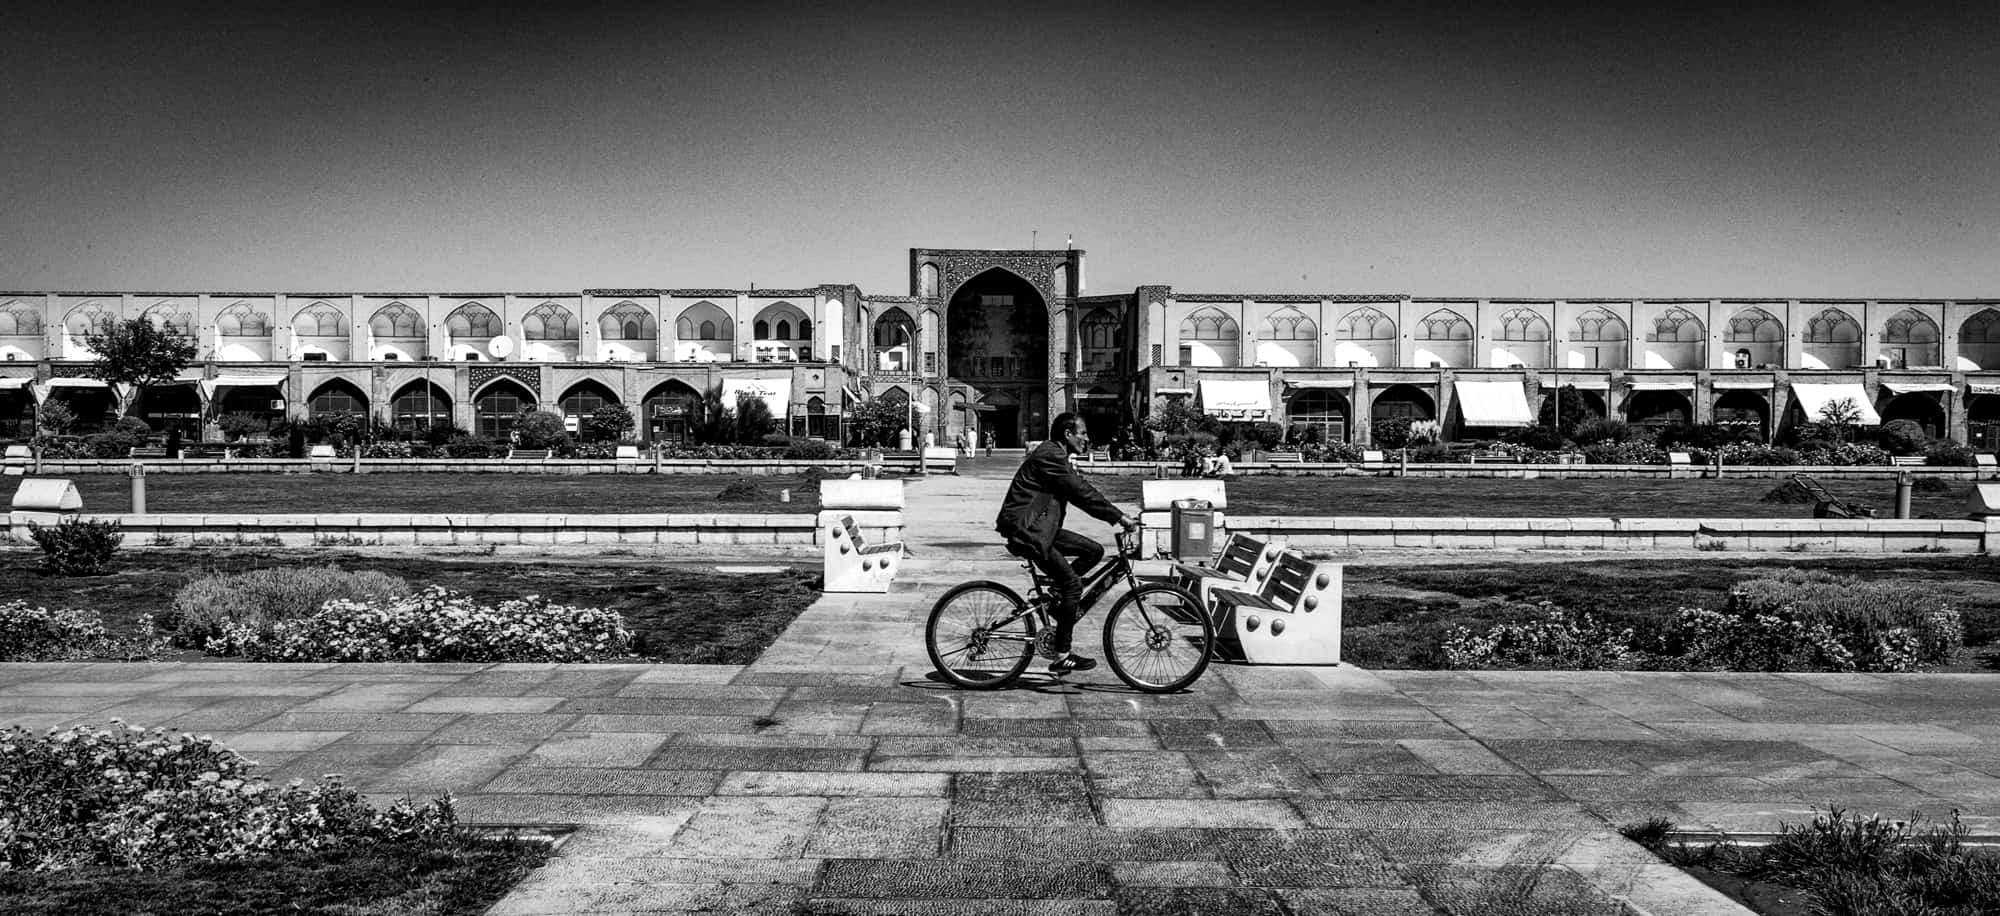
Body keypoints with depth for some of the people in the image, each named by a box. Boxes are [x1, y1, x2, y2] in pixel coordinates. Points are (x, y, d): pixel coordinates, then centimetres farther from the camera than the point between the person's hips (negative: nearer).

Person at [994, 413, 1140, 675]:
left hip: (1040, 527, 10)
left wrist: (1118, 516, 11)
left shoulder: (1055, 455, 16)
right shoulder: (1050, 456, -17)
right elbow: (1082, 493, -20)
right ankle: (1061, 656, -6)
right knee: (1072, 583, -10)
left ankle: (1058, 597, 12)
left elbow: (1080, 491, 17)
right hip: (1025, 530, -10)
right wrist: (1119, 517, -16)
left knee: (1094, 551, 6)